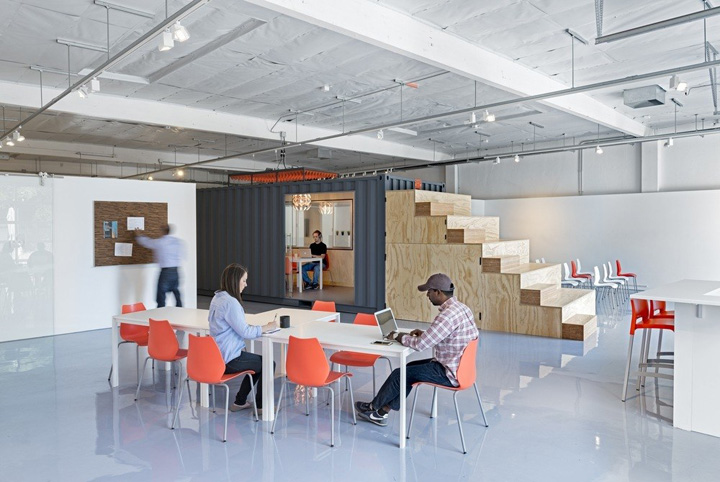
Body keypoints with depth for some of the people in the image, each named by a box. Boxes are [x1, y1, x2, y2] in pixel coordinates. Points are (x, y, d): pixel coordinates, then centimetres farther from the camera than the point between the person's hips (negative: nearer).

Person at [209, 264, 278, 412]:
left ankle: (240, 402, 28)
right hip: (229, 360, -9)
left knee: (259, 361, 25)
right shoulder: (230, 302, -23)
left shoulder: (217, 298, 7)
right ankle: (261, 406, 17)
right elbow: (245, 332, -21)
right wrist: (267, 327, -6)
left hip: (217, 355, 9)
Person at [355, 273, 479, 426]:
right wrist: (424, 334, 7)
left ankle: (373, 407, 26)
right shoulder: (462, 308, 5)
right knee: (410, 368, 18)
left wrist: (399, 337, -7)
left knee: (399, 374, 3)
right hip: (459, 366, 10)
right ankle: (382, 413, 20)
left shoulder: (447, 315, -26)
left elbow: (420, 344, -25)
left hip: (449, 373, -9)